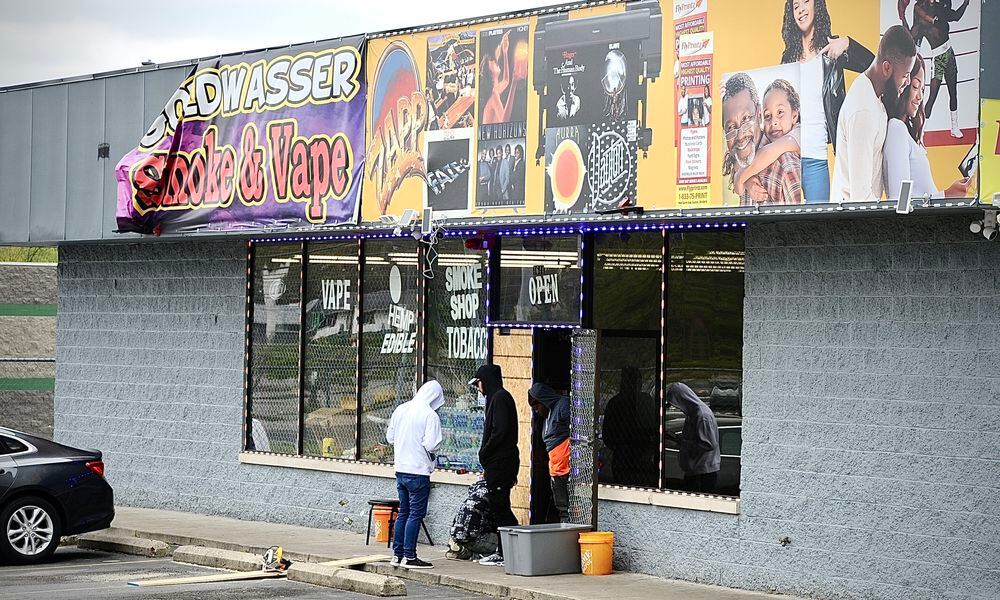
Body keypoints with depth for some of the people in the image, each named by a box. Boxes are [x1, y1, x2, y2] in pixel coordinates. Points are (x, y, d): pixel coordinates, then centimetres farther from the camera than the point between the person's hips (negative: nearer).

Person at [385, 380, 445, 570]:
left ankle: (397, 554, 19)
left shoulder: (400, 409, 6)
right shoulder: (430, 415, -14)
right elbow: (432, 445, -20)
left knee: (403, 512, 16)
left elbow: (390, 437, 14)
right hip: (418, 471, -7)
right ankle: (409, 556, -2)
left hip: (401, 469, 7)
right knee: (416, 513, -1)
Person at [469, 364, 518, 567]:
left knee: (501, 507, -8)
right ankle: (502, 552, 15)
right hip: (498, 464, 10)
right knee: (498, 507, 11)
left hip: (500, 464, -10)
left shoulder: (500, 398, -12)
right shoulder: (496, 397, 19)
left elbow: (499, 432, -21)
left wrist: (484, 454, -11)